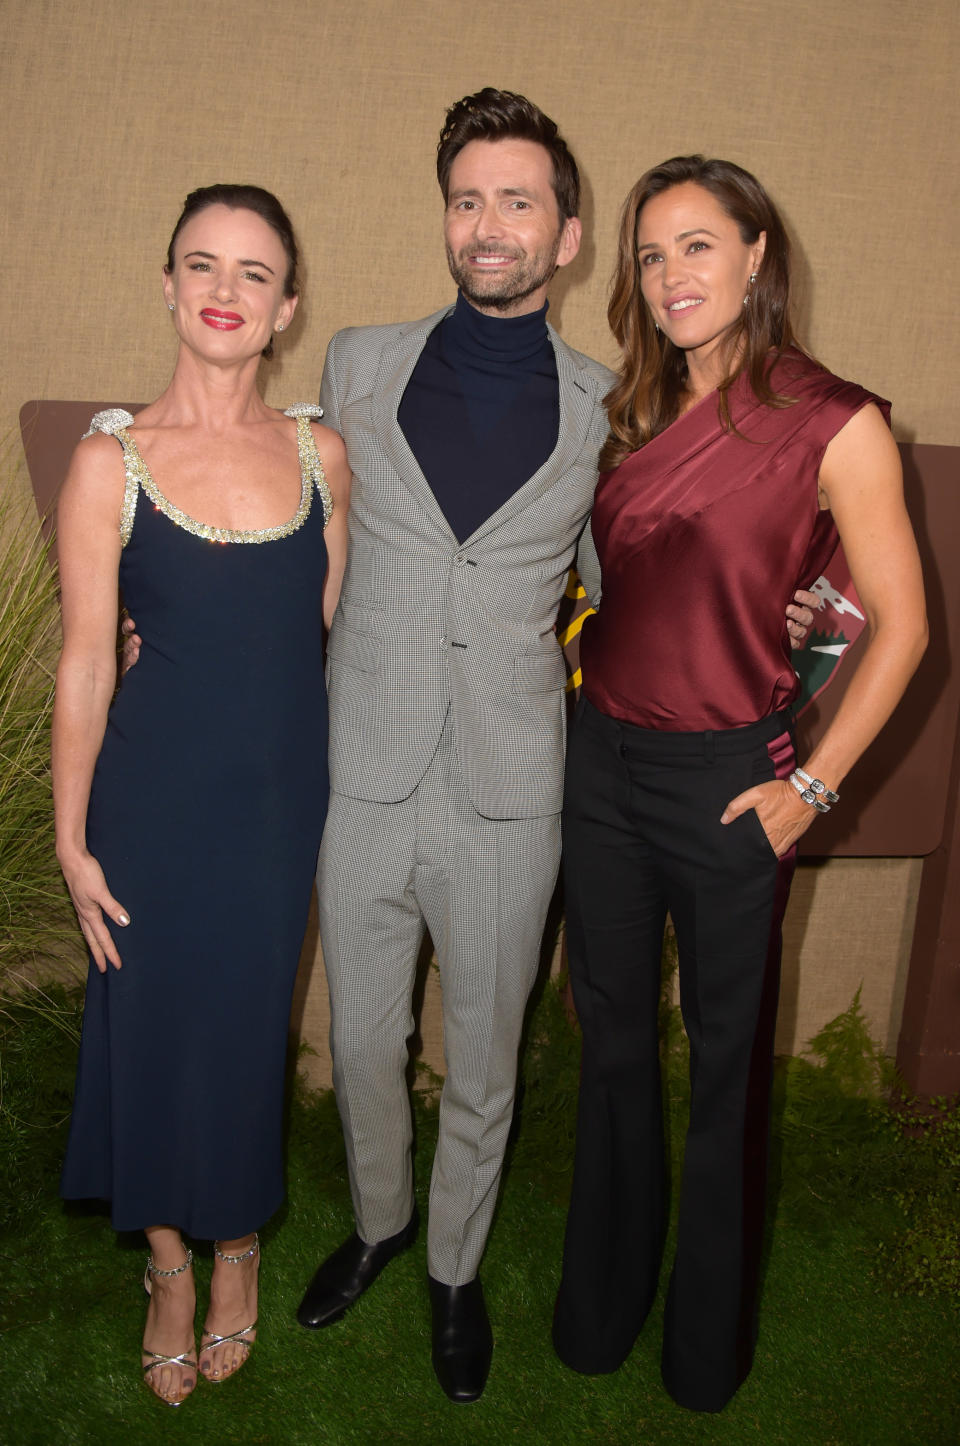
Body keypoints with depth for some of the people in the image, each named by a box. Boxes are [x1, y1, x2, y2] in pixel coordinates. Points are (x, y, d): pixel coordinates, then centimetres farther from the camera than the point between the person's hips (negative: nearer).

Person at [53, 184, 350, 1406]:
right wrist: (71, 841, -6)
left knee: (247, 1029, 15)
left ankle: (237, 1249, 41)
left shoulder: (318, 452, 0)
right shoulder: (112, 459, -8)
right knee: (152, 1026, 11)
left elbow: (332, 628, 7)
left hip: (284, 790, 2)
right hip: (157, 792, -2)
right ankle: (170, 1266, 38)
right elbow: (85, 659, -7)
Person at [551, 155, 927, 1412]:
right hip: (603, 760, 5)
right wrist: (571, 668, 6)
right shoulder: (633, 413, 7)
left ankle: (708, 1340, 37)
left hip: (729, 780, -5)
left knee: (726, 1062, 13)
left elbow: (900, 628, -8)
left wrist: (814, 786, -10)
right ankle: (601, 1306, 40)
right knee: (613, 1046, 17)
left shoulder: (835, 424, -10)